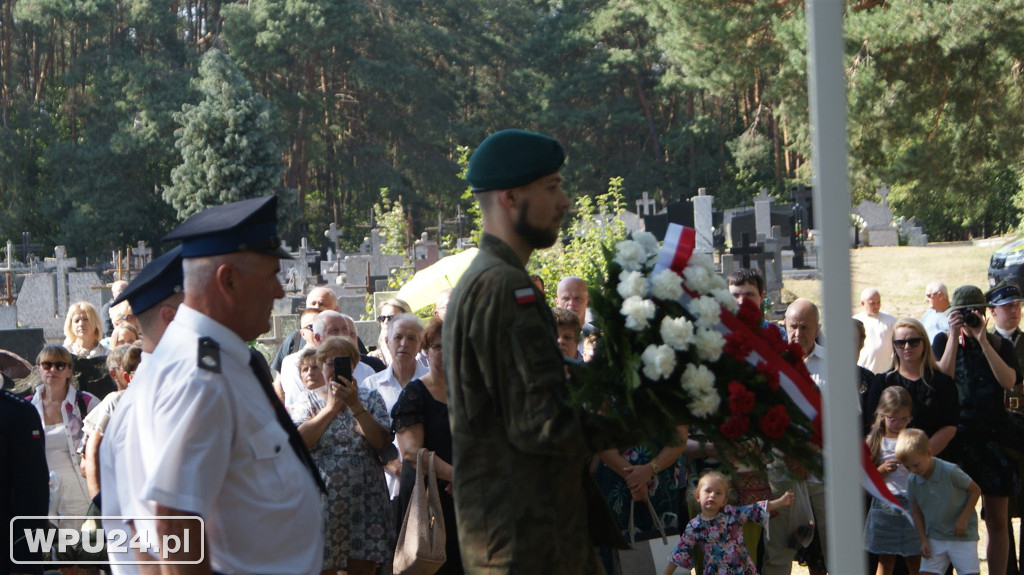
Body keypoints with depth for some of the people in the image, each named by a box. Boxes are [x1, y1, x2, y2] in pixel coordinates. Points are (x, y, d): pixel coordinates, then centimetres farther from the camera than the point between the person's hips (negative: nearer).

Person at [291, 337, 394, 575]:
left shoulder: (370, 399, 11)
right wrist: (331, 407, -9)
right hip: (324, 498, -1)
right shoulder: (307, 401, 9)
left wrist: (354, 405, -11)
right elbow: (299, 441, -11)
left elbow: (382, 441, -6)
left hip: (366, 498, 1)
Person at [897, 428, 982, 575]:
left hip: (962, 536, -4)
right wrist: (923, 540, 0)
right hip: (934, 538, 4)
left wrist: (963, 518, -12)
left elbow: (975, 490, -6)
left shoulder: (950, 472, -17)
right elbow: (917, 513, 7)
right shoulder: (913, 481, -4)